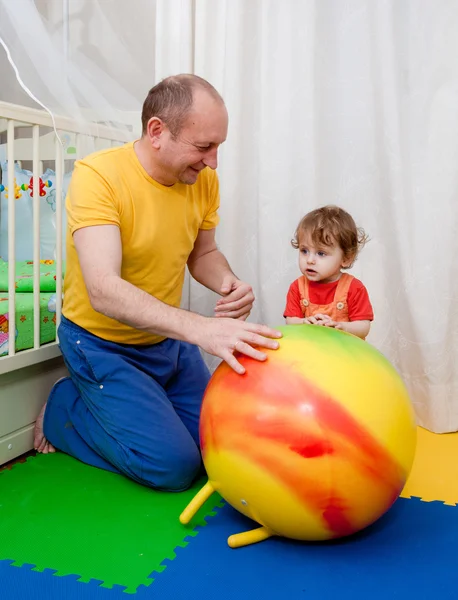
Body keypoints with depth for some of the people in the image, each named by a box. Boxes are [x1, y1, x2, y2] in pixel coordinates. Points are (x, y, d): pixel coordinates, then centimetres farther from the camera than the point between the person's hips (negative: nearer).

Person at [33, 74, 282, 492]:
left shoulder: (204, 180, -7)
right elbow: (104, 290, -36)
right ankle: (64, 410, 9)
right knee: (173, 466, -14)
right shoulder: (98, 175, -26)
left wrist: (229, 283, -17)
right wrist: (200, 328, -48)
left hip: (168, 337, 7)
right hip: (103, 344, -6)